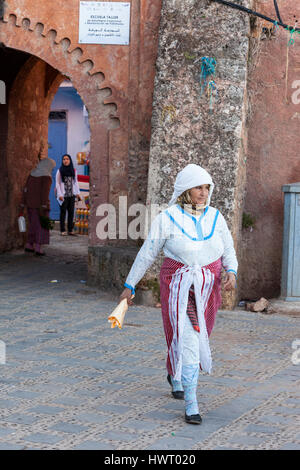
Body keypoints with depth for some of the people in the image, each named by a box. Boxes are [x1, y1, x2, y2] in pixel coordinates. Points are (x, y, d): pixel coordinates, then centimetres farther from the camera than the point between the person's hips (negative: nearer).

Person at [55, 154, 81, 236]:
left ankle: (70, 230, 8)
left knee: (71, 212, 3)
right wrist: (60, 194, -10)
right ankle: (63, 230, 1)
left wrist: (78, 193, 7)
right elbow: (57, 183, -2)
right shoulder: (59, 171, -1)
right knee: (63, 212, -2)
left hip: (71, 195, 4)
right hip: (63, 195, -3)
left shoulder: (74, 171, 10)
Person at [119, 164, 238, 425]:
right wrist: (130, 285, 2)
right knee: (186, 340, -13)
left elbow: (229, 251, 10)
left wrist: (231, 272, -12)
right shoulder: (167, 218, -9)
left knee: (198, 337, 18)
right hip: (178, 287, -5)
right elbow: (147, 254, -1)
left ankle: (175, 375, 49)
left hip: (207, 288, 5)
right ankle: (191, 405, -11)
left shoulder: (215, 217, 2)